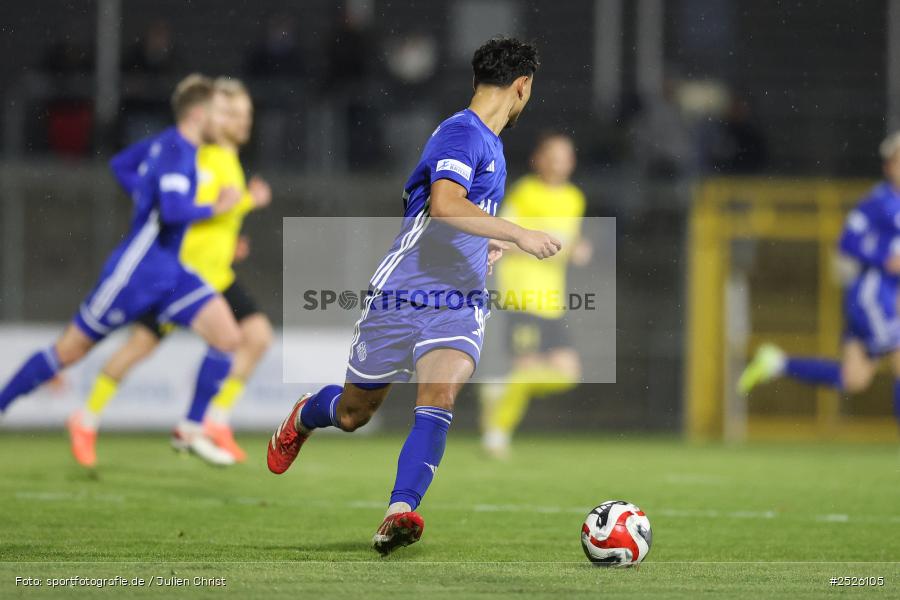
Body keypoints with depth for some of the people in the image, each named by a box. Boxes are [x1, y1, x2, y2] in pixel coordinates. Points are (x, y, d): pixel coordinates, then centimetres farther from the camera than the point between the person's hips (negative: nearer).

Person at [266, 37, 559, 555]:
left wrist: (485, 244, 30)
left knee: (441, 394, -23)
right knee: (353, 414, 11)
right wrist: (517, 235, -35)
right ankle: (303, 418, 46)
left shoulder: (488, 142, 15)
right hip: (401, 295, -6)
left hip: (459, 303, 6)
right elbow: (444, 204, -33)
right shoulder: (462, 133, -15)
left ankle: (400, 513, -30)